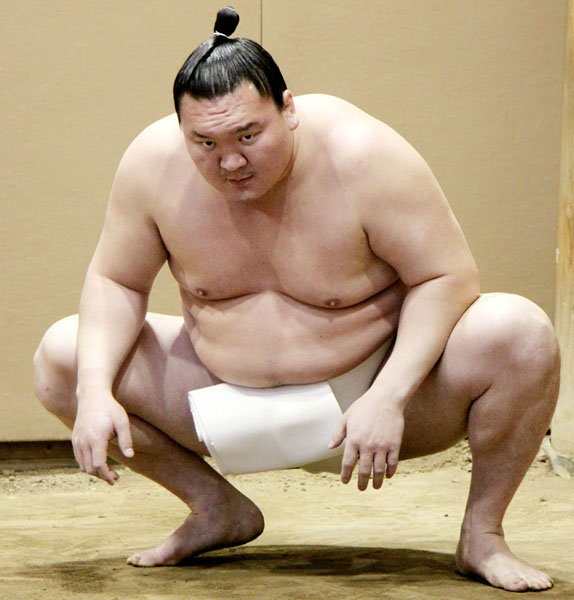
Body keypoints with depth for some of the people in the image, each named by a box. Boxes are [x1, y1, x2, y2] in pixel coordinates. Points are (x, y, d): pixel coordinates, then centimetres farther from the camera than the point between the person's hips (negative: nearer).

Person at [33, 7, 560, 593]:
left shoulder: (364, 156, -24)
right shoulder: (152, 162, -15)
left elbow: (448, 278, -20)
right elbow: (115, 283, -4)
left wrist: (389, 397, -31)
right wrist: (95, 390, -21)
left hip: (376, 389, -3)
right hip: (228, 390, 3)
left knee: (522, 333, -29)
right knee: (61, 357, -10)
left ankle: (482, 534, -5)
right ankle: (218, 508, 8)